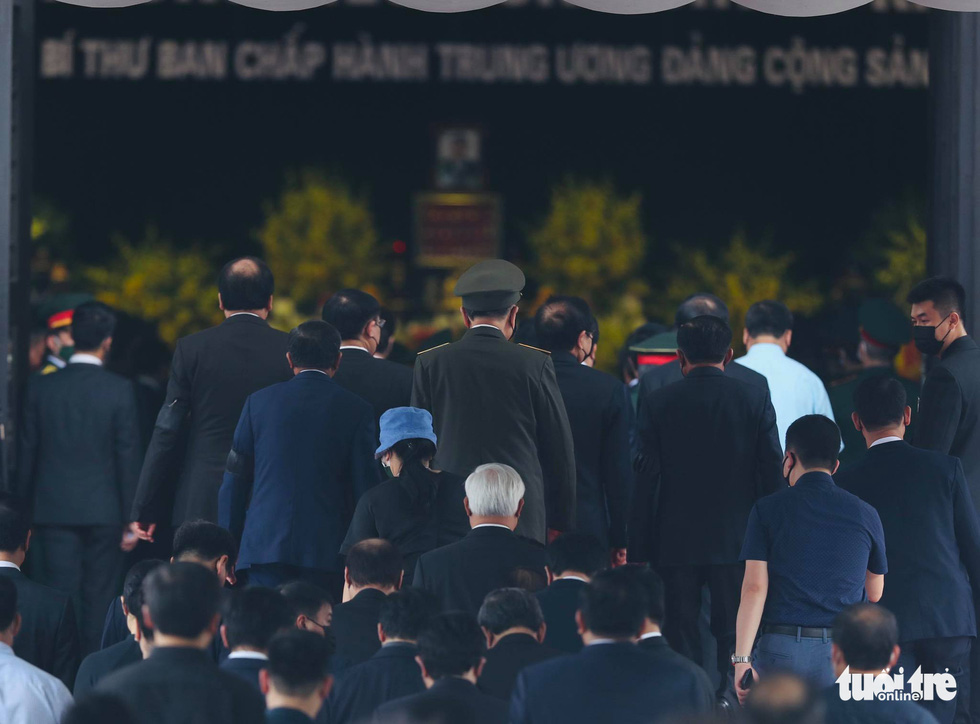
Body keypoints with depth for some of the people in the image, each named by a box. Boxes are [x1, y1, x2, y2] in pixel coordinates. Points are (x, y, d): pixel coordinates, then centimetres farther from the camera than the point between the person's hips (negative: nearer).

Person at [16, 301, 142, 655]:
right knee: (98, 601, 5)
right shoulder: (119, 390, -7)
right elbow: (128, 456, -5)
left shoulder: (41, 387, -1)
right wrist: (131, 517, 1)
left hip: (54, 509, 2)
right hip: (103, 512, -2)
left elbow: (27, 453, 4)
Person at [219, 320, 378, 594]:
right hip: (327, 550, -1)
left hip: (265, 547, 1)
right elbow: (365, 487, 2)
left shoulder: (259, 401, 6)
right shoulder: (356, 410, 2)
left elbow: (234, 481, 8)